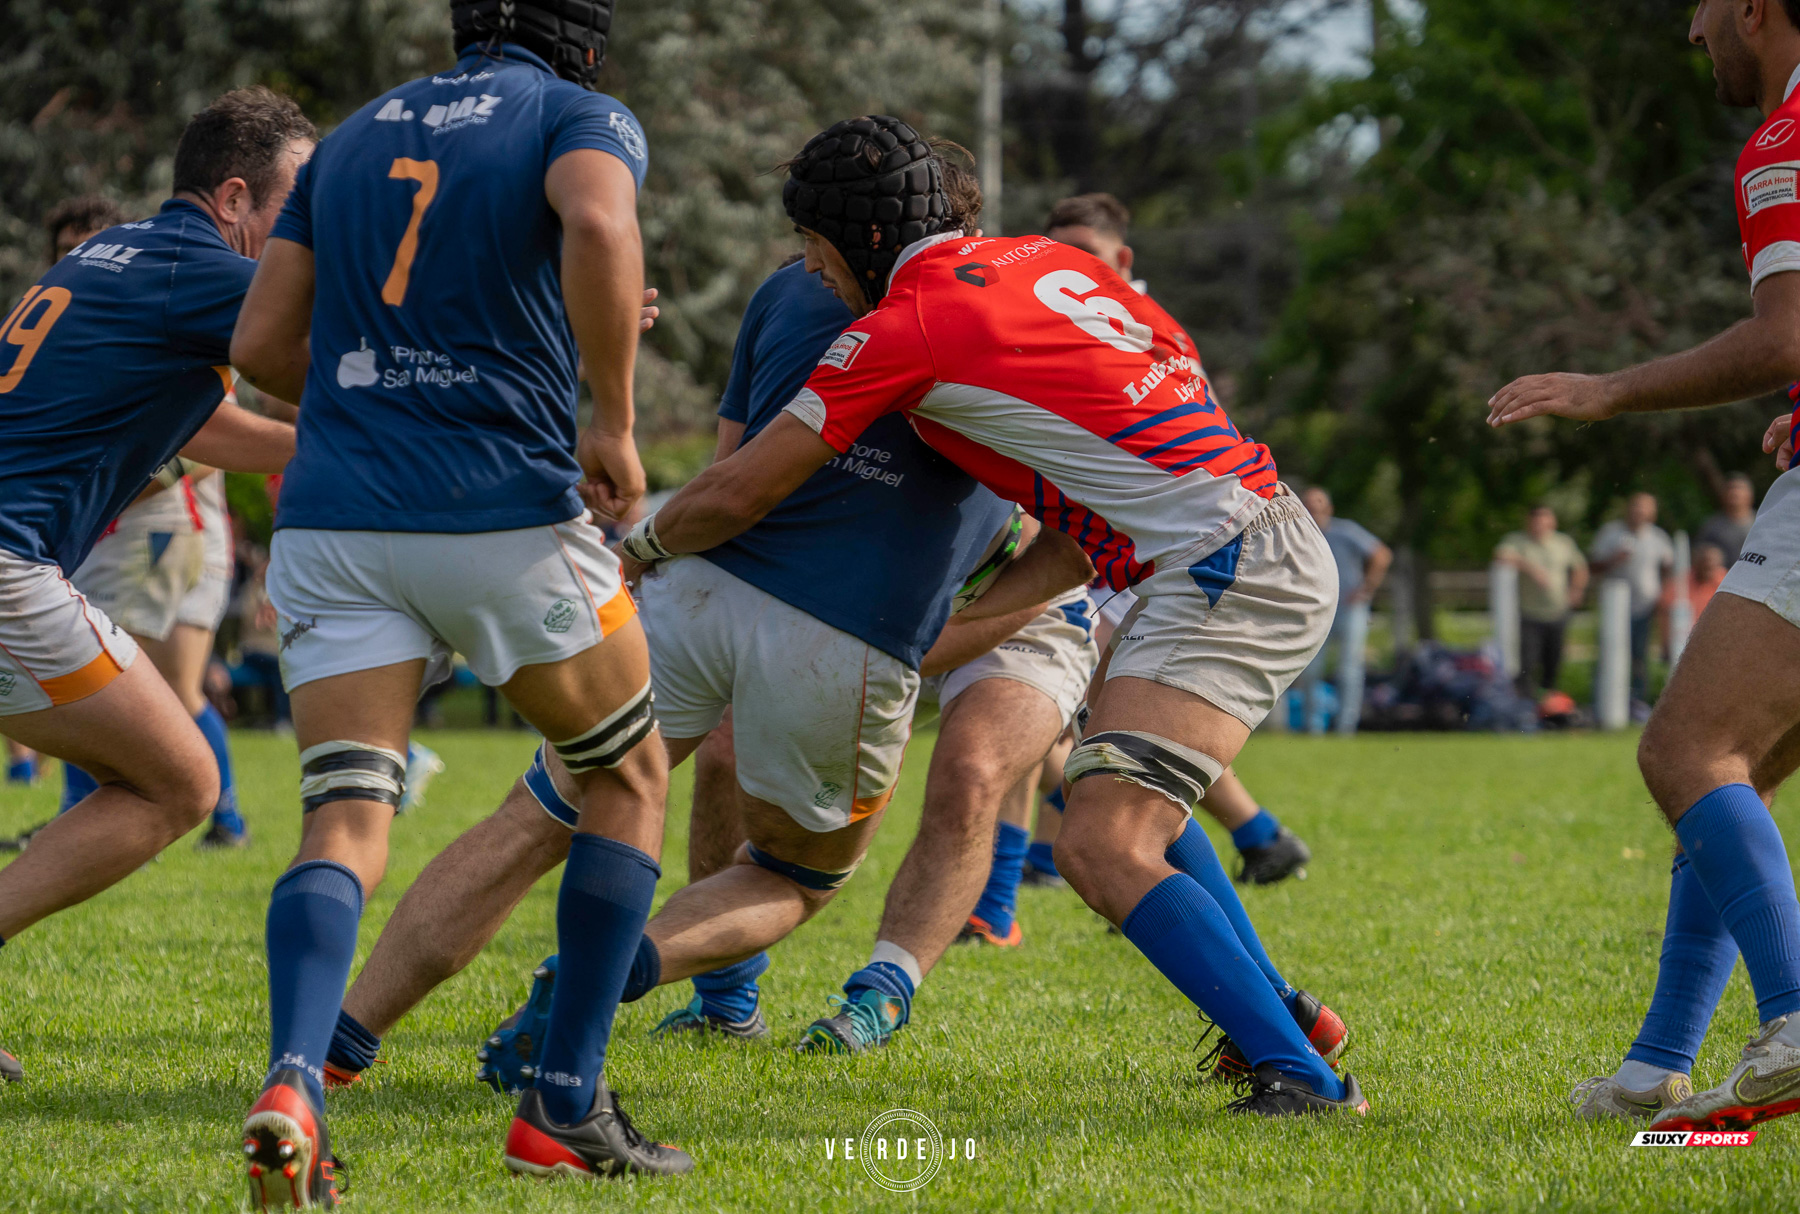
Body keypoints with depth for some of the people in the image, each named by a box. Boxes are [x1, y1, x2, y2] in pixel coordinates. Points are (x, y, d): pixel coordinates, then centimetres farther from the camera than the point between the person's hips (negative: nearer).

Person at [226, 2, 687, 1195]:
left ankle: (294, 1082, -29)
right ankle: (567, 1106, 12)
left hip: (335, 517, 4)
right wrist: (613, 423, -14)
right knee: (630, 776, 17)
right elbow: (599, 228, -22)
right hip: (506, 510, -4)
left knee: (345, 831, -1)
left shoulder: (356, 134, 19)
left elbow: (262, 343, 14)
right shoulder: (581, 116, 3)